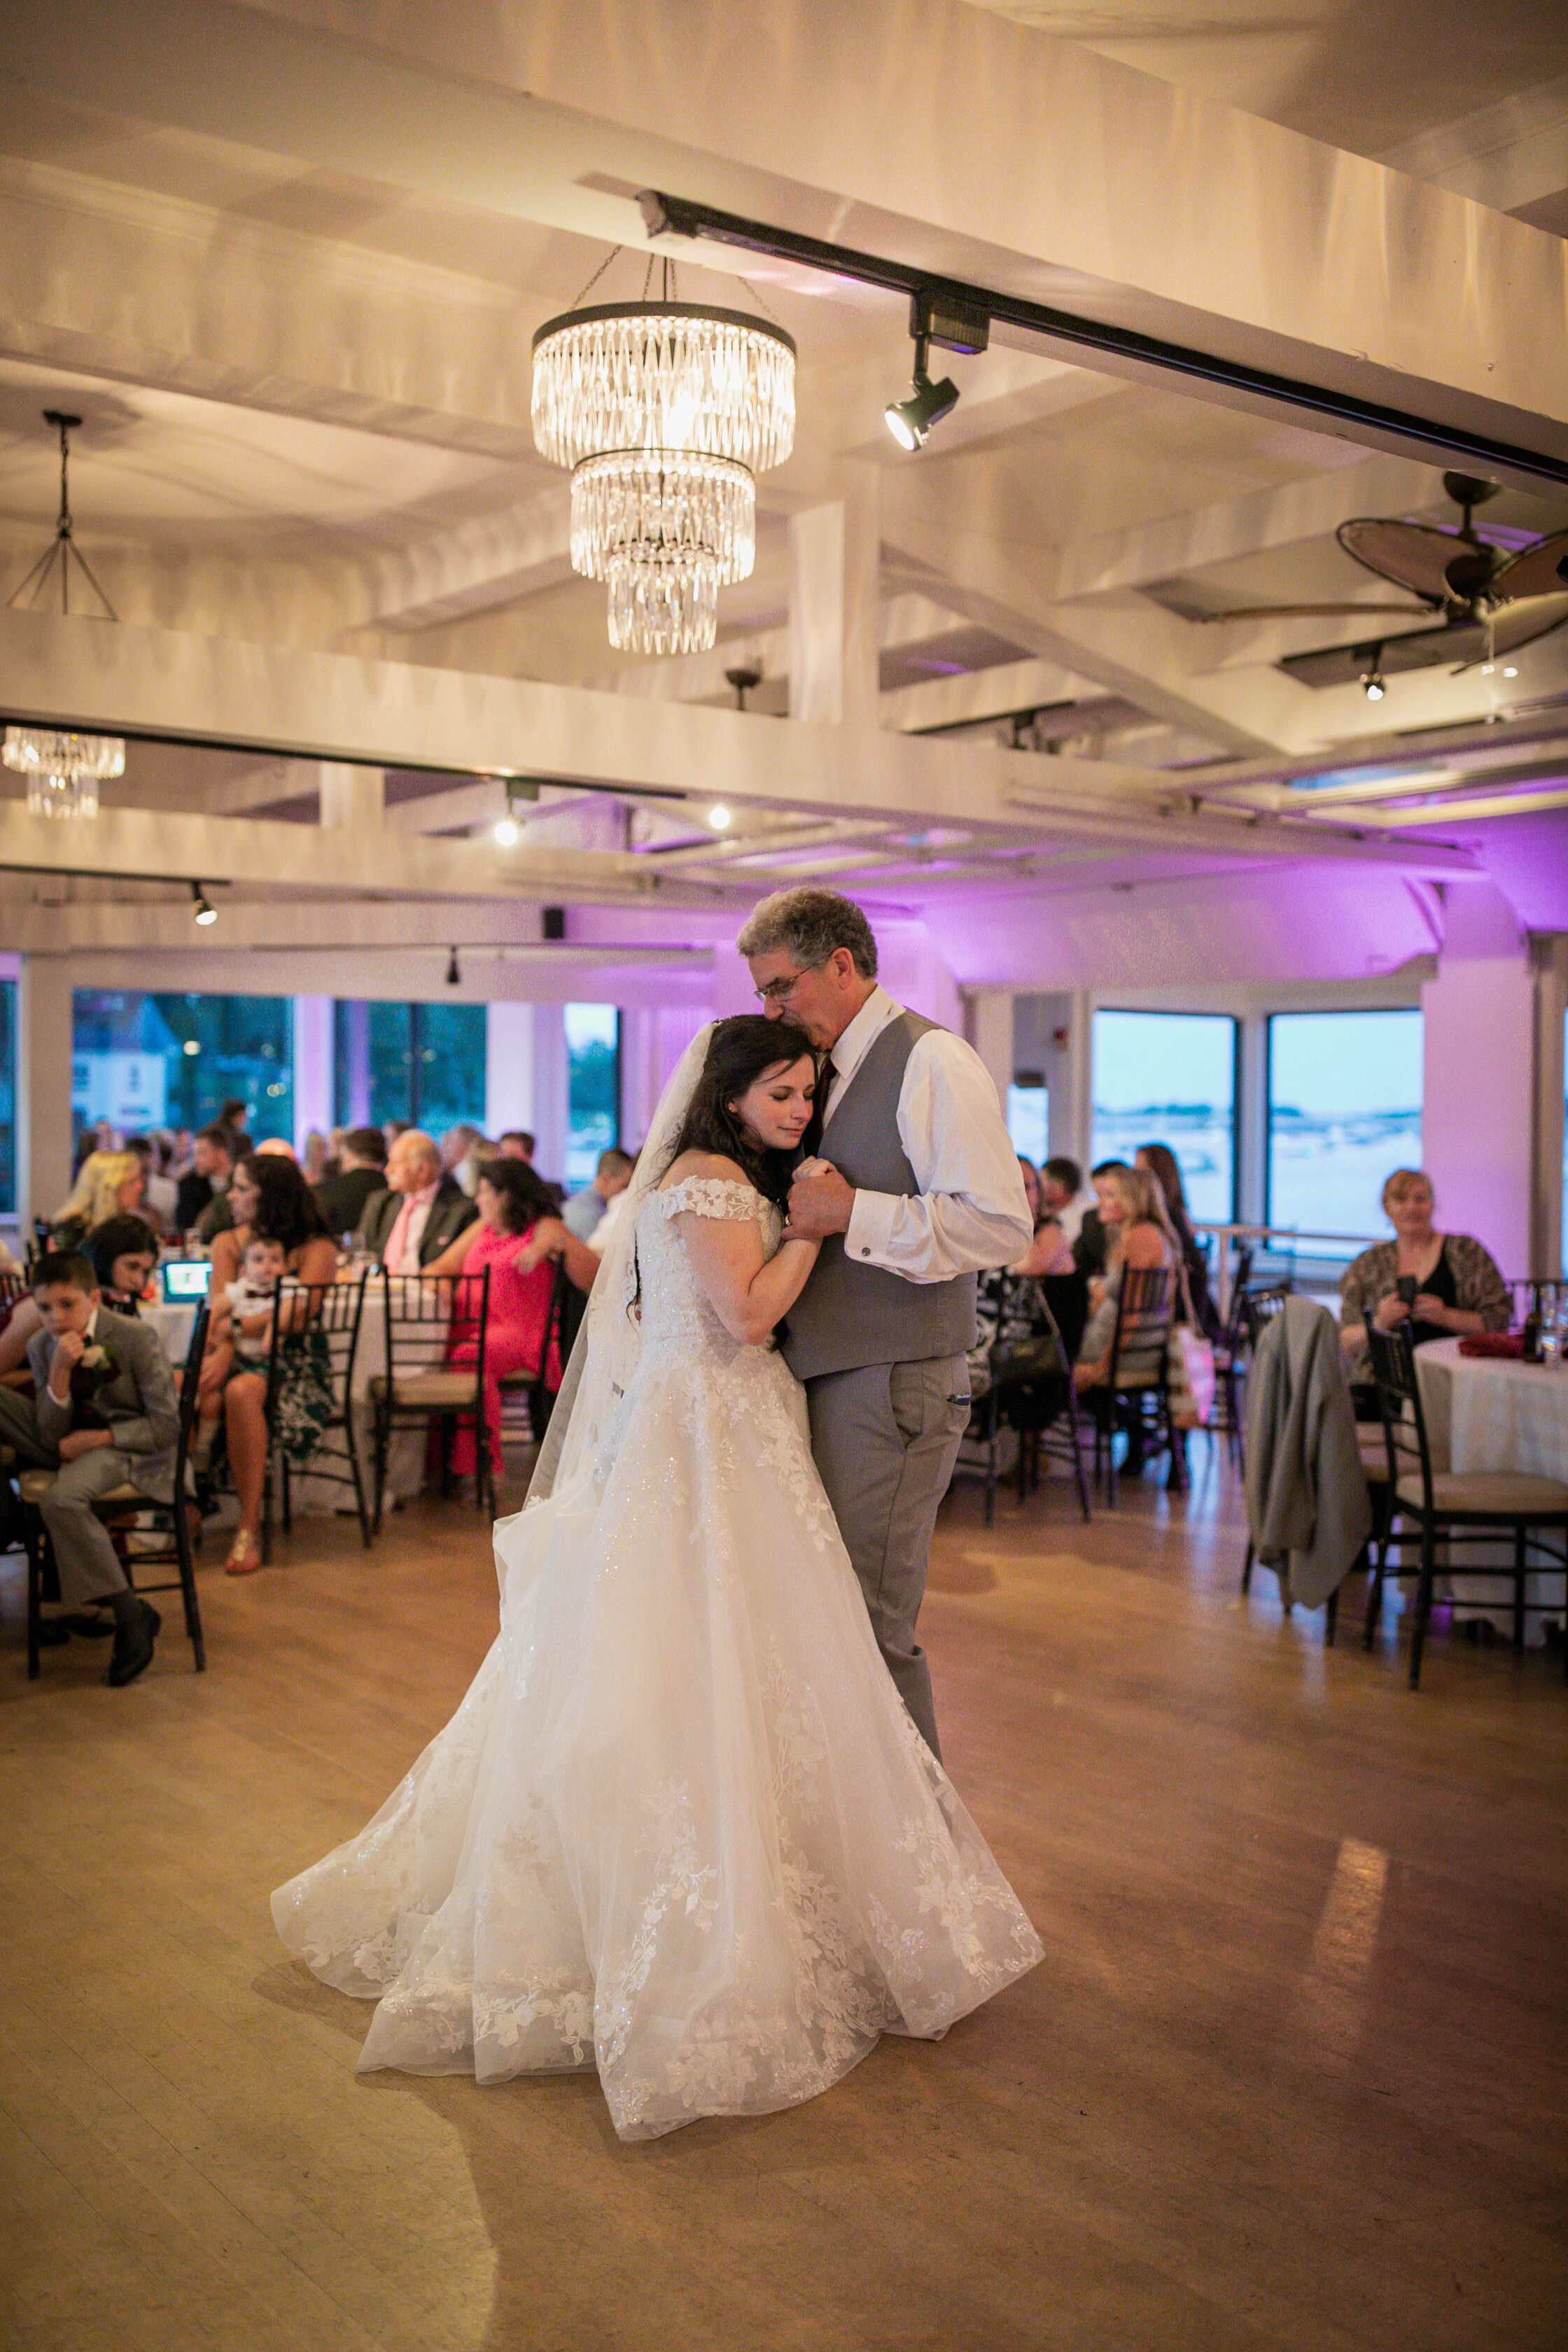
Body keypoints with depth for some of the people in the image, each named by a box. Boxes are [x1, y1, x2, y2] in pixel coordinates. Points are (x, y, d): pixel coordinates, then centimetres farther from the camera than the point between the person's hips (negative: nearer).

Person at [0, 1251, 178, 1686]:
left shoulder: (136, 1339, -15)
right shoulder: (41, 1347, -3)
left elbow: (167, 1427, -13)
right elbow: (50, 1436, -7)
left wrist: (99, 1438, -20)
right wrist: (59, 1374, -21)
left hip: (129, 1446, -6)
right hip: (70, 1443, 6)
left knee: (61, 1500, -35)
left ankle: (131, 1616, -25)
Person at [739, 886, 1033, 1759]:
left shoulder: (932, 1062, -10)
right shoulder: (834, 1074, 16)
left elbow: (1002, 1224, -19)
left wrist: (850, 1213, -19)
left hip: (892, 1384, -8)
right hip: (826, 1377, 8)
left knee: (868, 1625, -4)